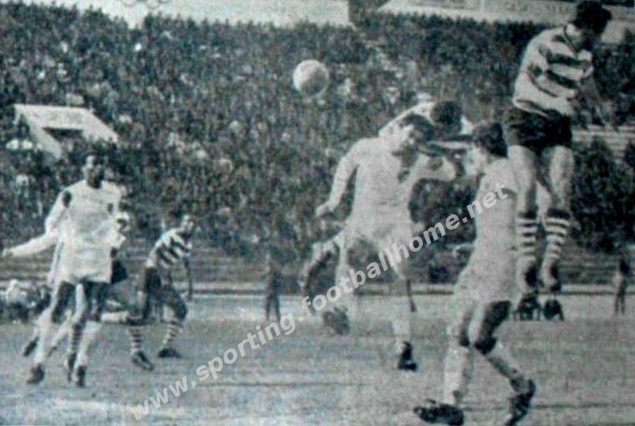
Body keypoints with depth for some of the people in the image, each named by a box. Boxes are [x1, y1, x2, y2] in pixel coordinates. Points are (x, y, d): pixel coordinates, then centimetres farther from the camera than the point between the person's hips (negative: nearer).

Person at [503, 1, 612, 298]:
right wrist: (553, 101, -38)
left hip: (558, 128, 6)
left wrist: (598, 104, 16)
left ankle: (551, 263, -14)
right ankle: (526, 260, -10)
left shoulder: (584, 54, 11)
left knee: (561, 191, -14)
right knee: (528, 187, -20)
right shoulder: (545, 44, -14)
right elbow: (523, 85, -25)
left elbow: (587, 82, 32)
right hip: (525, 121, -6)